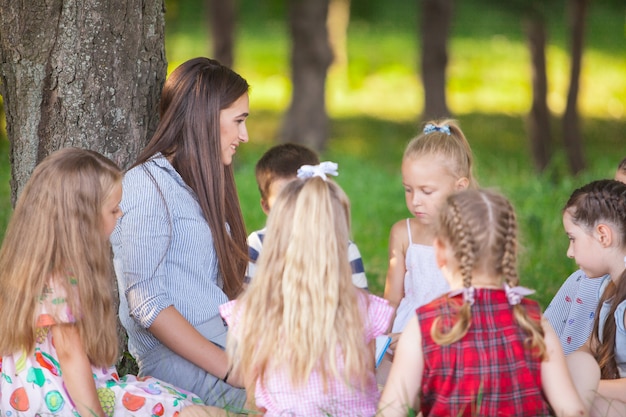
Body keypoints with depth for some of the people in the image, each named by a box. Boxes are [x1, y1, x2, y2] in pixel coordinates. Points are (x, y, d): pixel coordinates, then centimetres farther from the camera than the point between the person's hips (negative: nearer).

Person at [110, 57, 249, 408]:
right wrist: (230, 369, -18)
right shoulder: (147, 186, -6)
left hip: (227, 337, 8)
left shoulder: (201, 187, 23)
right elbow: (146, 305, -15)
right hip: (178, 357, -8)